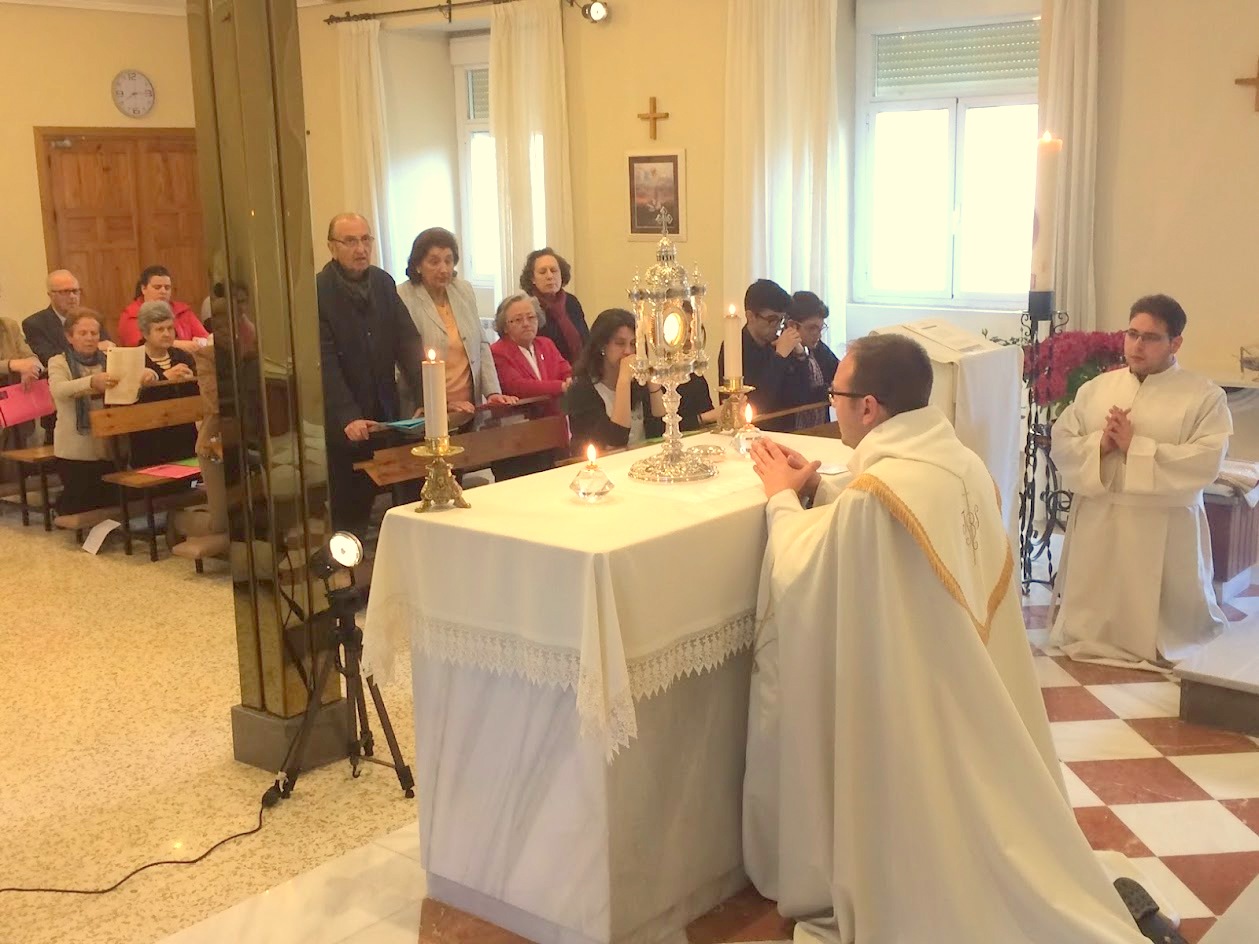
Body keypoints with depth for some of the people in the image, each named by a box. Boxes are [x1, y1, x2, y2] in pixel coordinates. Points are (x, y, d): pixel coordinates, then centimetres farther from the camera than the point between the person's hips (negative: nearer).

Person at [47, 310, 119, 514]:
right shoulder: (59, 362, 1)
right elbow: (58, 390, -21)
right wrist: (92, 382, -42)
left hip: (109, 446, 3)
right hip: (75, 450, -3)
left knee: (111, 502, 1)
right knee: (80, 506, -2)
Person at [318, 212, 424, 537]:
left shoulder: (383, 282, 7)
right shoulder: (317, 291, -11)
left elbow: (408, 342, 3)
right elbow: (324, 361, -17)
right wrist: (348, 418, -26)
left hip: (386, 414, 5)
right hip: (344, 424, -5)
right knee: (349, 511, 2)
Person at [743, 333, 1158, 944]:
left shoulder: (877, 491, -28)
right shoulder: (959, 463, 0)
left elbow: (799, 581, -15)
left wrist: (783, 499, -1)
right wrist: (817, 487, 9)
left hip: (908, 689, -9)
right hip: (964, 676, 9)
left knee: (911, 805, 9)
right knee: (962, 796, 23)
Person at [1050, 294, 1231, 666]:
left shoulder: (1205, 396, -5)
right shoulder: (1097, 387, 8)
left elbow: (1206, 461, -17)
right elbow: (1060, 443, 4)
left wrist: (1136, 446, -20)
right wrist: (1099, 444, -16)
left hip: (1162, 529, -4)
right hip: (1097, 521, 4)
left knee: (1156, 620, 6)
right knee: (1090, 616, 13)